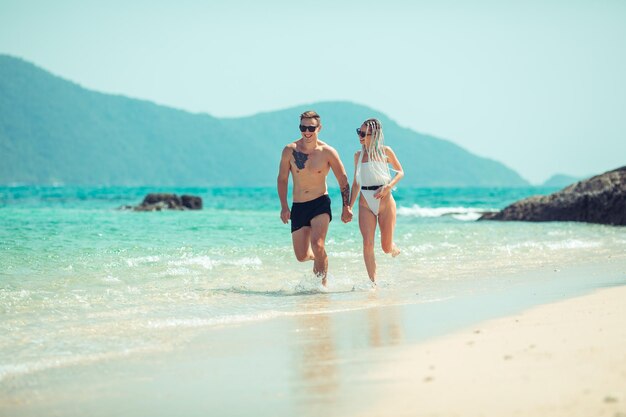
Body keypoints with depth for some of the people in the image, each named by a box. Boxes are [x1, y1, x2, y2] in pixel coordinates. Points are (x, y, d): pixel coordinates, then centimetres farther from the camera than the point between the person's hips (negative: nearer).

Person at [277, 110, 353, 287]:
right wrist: (284, 206, -1)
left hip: (320, 204, -3)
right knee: (302, 256, 4)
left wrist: (346, 207, -3)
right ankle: (318, 258, 39)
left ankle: (322, 285, -9)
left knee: (317, 245, -23)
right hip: (298, 207, 3)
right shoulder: (290, 151, -3)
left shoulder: (328, 152, -6)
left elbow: (343, 179, 2)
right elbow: (282, 179, 6)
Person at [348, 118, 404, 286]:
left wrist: (388, 186, -11)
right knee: (368, 244, -12)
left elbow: (400, 172, 7)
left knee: (386, 247, 2)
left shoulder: (385, 151, -1)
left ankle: (395, 249, 39)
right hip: (365, 204, 2)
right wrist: (349, 206, 12)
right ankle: (373, 282, -8)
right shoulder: (358, 155, 8)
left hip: (385, 201, -2)